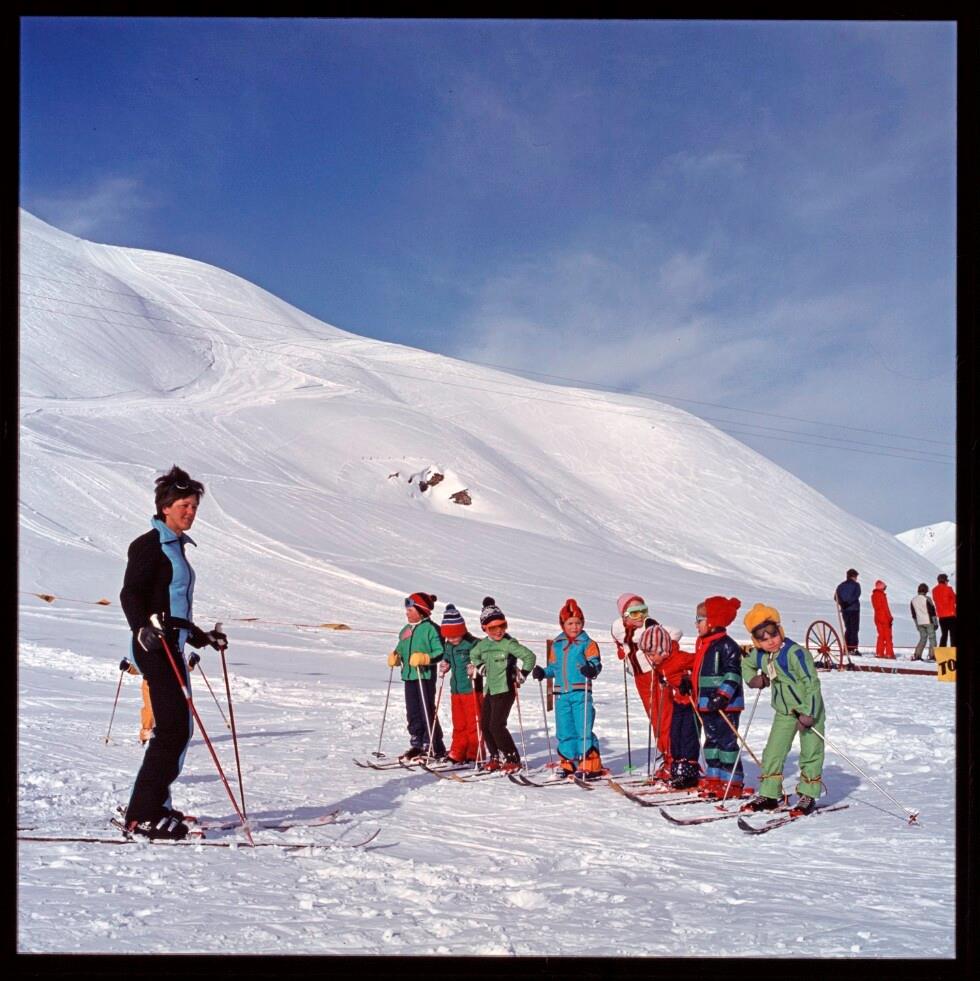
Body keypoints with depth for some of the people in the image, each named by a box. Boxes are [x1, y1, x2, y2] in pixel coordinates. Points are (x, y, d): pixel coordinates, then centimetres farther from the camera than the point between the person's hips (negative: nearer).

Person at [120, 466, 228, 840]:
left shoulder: (176, 546, 19)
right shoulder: (149, 544, -8)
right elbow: (130, 594, -18)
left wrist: (202, 637, 30)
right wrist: (144, 628, -35)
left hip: (171, 646, 10)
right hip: (154, 646, -10)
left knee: (179, 728, 10)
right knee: (173, 727, -14)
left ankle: (151, 805, 19)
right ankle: (142, 816, -12)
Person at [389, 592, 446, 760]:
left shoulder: (430, 628, -8)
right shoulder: (405, 631, 16)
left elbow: (440, 652, -13)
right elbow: (400, 650, 22)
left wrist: (425, 658, -25)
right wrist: (394, 658, 1)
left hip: (425, 676, -8)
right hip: (409, 676, 8)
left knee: (427, 712, -5)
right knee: (412, 713, 11)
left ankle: (435, 747, 2)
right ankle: (416, 745, 20)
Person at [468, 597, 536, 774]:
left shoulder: (508, 643, -13)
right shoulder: (483, 644, 8)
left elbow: (529, 656, -16)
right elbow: (474, 654, 31)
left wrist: (522, 675, -14)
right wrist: (478, 667, 16)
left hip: (505, 689, -8)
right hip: (490, 689, 8)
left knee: (496, 725, -12)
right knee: (485, 725, 9)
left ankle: (513, 759, -2)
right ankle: (495, 758, 22)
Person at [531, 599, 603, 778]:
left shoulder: (587, 643, -1)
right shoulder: (557, 644, 15)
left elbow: (595, 663, -8)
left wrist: (591, 669, -30)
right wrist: (543, 672, 5)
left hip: (581, 693, -5)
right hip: (561, 694, 5)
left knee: (583, 730, -10)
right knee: (564, 731, 9)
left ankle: (590, 765, -5)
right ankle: (568, 763, 19)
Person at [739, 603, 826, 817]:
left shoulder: (795, 653, -24)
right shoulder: (759, 655, -2)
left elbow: (811, 682, -25)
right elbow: (746, 664, 22)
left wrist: (807, 713, -27)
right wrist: (753, 679, 2)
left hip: (809, 709, -7)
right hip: (784, 711, 7)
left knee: (810, 753, 1)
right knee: (773, 752, 5)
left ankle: (808, 795, 10)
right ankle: (768, 795, 13)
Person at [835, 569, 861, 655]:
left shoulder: (841, 585, 11)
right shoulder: (856, 585, -3)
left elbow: (836, 596, 3)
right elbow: (856, 595, -17)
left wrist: (842, 603, -1)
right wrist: (849, 602, -17)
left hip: (844, 610, 5)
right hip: (854, 609, -5)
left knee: (848, 629, 13)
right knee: (854, 629, -4)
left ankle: (847, 648, 10)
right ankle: (853, 649, -10)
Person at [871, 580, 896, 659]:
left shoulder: (873, 595, 9)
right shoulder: (881, 595, -14)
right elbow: (885, 607, -17)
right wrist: (890, 617, -13)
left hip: (877, 618, 7)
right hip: (884, 618, -7)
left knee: (881, 635, 12)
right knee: (888, 636, -2)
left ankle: (879, 653, 8)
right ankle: (889, 653, -3)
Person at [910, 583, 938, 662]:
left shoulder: (913, 600, 8)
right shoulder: (927, 599, -10)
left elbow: (913, 614, 13)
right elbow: (932, 611, -8)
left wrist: (916, 624, 20)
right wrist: (935, 622, -2)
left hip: (919, 623, 5)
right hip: (928, 622, -5)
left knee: (922, 638, 14)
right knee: (932, 638, 1)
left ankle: (916, 655, 6)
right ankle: (932, 655, -6)